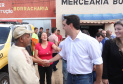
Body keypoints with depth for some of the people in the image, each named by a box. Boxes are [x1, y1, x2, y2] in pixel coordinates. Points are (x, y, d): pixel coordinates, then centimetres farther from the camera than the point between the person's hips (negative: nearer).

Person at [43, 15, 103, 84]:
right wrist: (49, 61, 27)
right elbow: (61, 54, 22)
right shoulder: (67, 40, 4)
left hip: (84, 78, -6)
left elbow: (98, 62, -14)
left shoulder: (89, 41, -18)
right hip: (70, 76, 6)